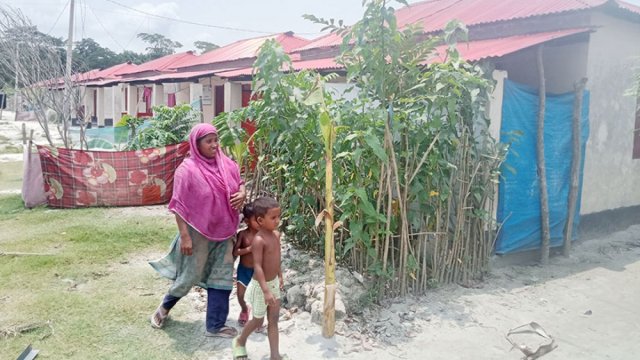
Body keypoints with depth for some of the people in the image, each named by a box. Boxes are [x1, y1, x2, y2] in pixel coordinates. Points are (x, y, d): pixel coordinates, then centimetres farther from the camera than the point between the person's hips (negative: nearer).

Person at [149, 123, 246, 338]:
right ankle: (165, 307, 39)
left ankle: (215, 326, 21)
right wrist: (184, 236, -17)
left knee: (221, 278, 8)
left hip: (224, 232, 5)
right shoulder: (187, 169, -16)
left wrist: (242, 194, -10)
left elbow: (240, 184, 14)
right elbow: (179, 206, -15)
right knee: (190, 276, 11)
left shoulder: (227, 164, -1)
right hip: (199, 233, -5)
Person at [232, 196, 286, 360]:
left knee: (274, 320, 11)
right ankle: (239, 342, 39)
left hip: (274, 283, 7)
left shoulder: (276, 234, -1)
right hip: (261, 285, -7)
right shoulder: (259, 240, -26)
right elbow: (257, 267, -28)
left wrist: (280, 276, 20)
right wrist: (266, 290, -31)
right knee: (258, 321, 12)